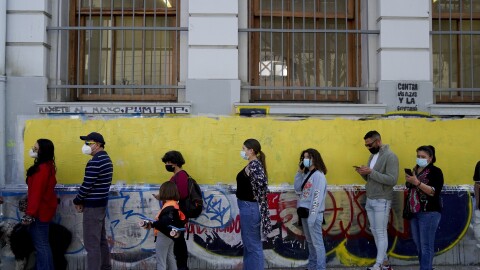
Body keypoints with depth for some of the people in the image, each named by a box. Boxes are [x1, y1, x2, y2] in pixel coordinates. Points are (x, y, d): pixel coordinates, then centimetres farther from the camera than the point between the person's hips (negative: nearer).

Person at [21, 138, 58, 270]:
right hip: (43, 209, 10)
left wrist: (30, 214, -23)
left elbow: (37, 193, -24)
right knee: (41, 243, 18)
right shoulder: (48, 166, 9)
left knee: (41, 244, -3)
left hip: (40, 211, -10)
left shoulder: (42, 169, -22)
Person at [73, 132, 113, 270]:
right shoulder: (106, 159, 12)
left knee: (91, 243, -5)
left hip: (93, 206, -10)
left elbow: (86, 185, -20)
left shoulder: (94, 162, -19)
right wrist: (84, 201, 11)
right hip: (101, 203, 10)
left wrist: (77, 201, -3)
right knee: (101, 239, 18)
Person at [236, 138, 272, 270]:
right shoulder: (253, 164, 13)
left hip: (250, 208, -10)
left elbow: (261, 183, -30)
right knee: (248, 243, 19)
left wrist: (256, 197, -20)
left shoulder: (254, 165, -17)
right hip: (247, 207, 10)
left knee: (253, 245, -1)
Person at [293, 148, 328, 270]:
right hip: (304, 212, 9)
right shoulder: (306, 174, 13)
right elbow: (297, 188, 10)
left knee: (317, 242, -3)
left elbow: (317, 197, -18)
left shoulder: (319, 175, -13)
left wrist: (312, 216, -21)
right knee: (310, 241, 16)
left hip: (313, 213, -9)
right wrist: (299, 172, 2)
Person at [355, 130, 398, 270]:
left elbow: (392, 180, -21)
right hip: (370, 200, 8)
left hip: (381, 201, -8)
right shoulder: (372, 155, 13)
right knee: (374, 231, 11)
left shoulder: (390, 156, -12)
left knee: (381, 233, -3)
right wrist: (363, 173, -4)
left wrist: (371, 171, -24)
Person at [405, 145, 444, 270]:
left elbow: (434, 192, -18)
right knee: (418, 245, 11)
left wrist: (417, 182, -24)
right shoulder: (414, 170, 13)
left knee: (426, 246, -7)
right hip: (414, 212, 7)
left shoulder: (435, 171, -6)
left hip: (429, 213, -7)